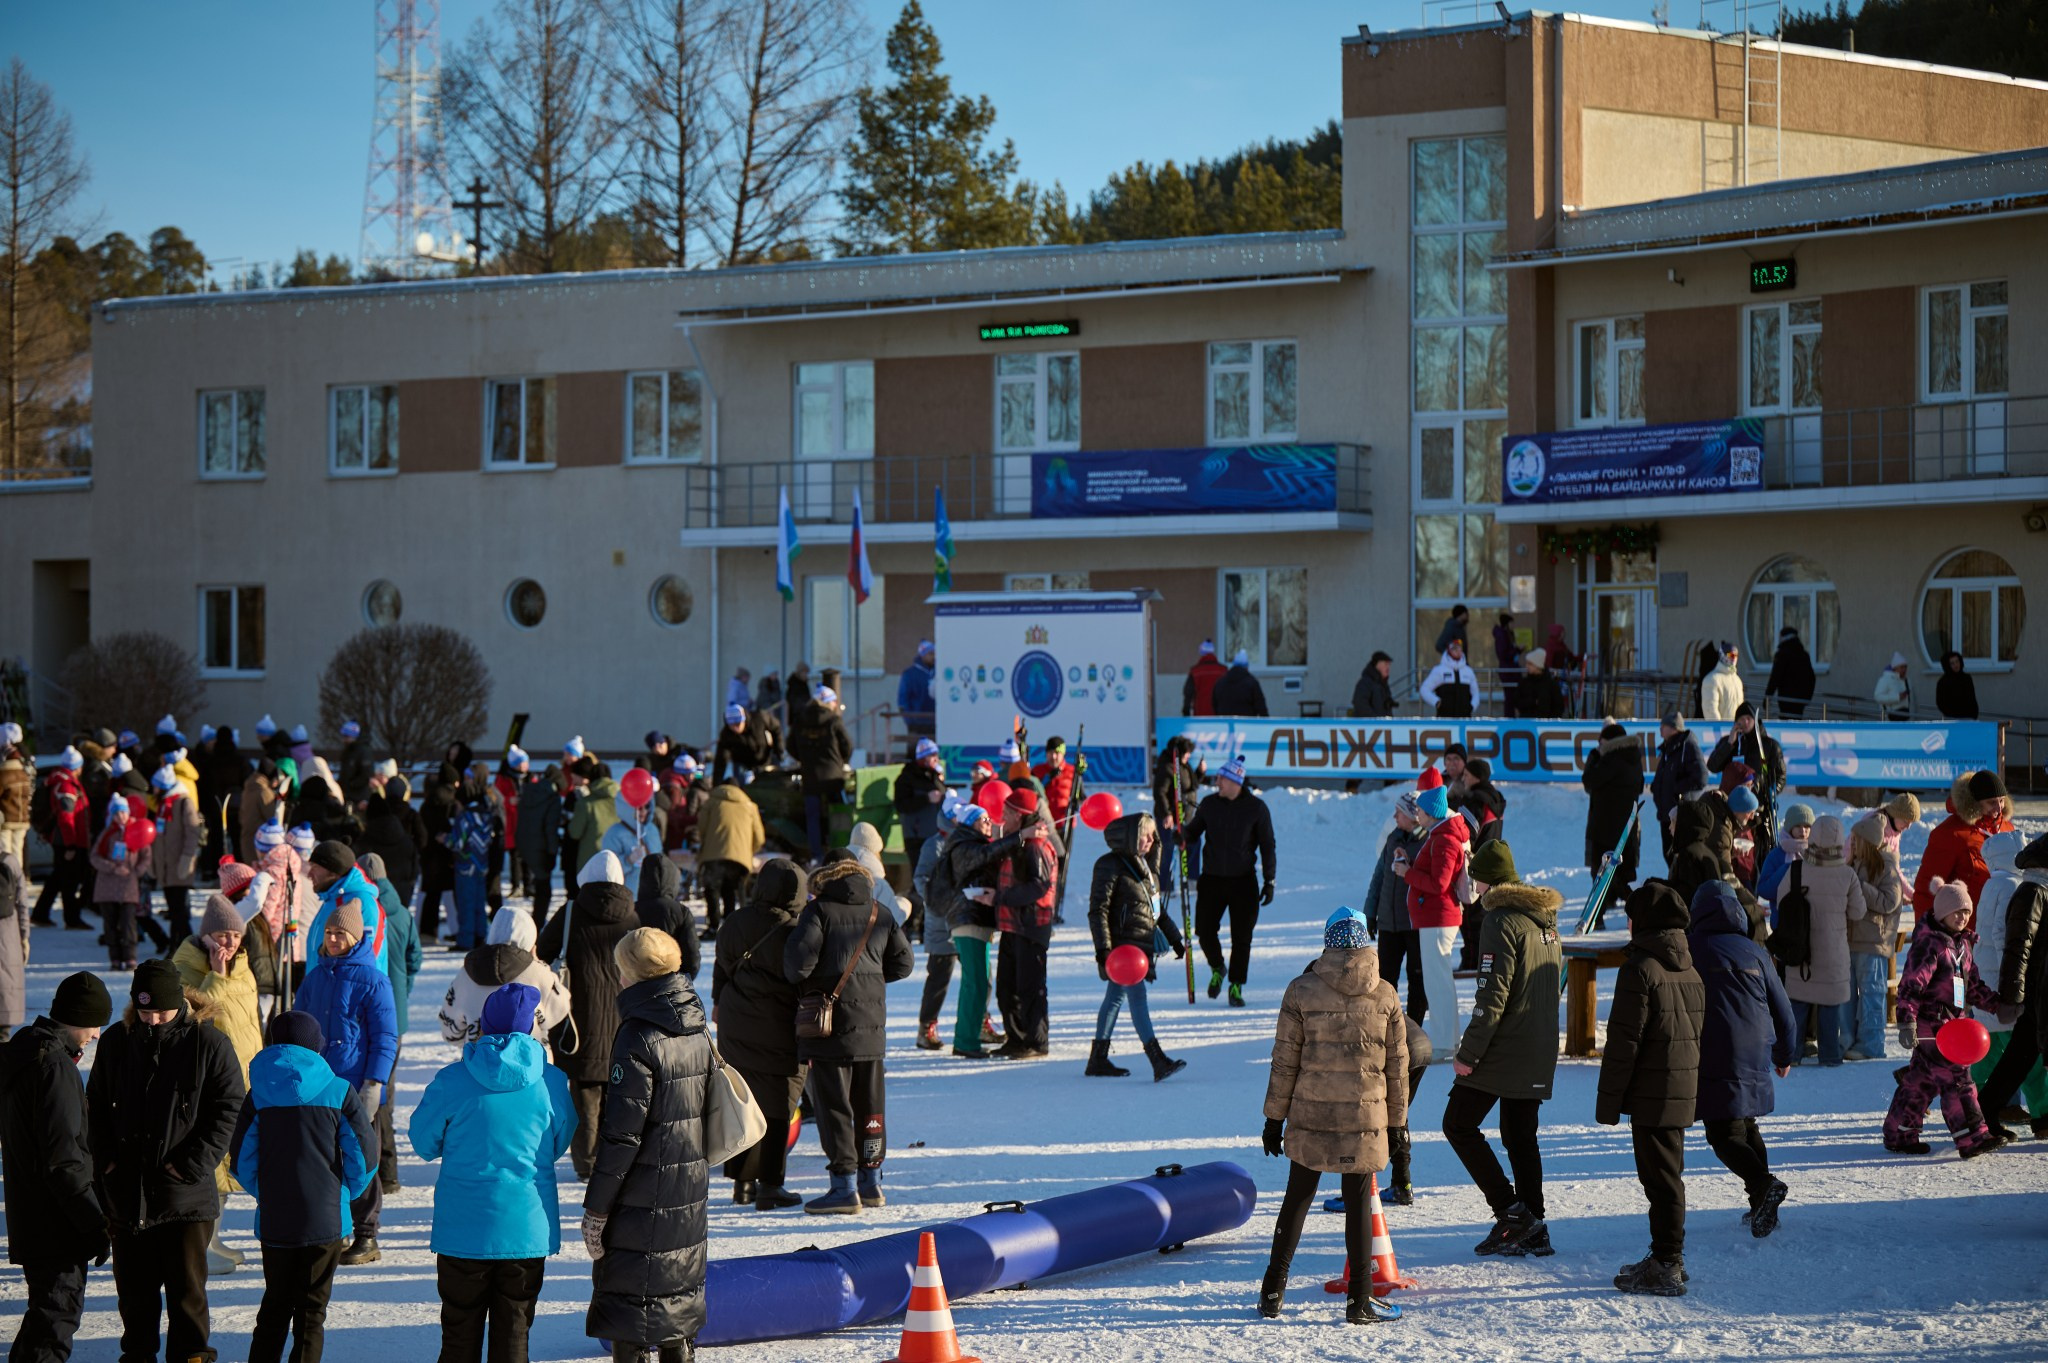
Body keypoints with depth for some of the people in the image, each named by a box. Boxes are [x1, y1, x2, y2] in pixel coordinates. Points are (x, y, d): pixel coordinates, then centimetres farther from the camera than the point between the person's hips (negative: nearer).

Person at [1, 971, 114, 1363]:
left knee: (48, 1307, 22)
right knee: (58, 1314, -5)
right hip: (57, 1224, -10)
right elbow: (63, 1158, -23)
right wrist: (95, 1222, -18)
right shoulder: (55, 1065, -20)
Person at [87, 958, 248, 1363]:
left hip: (185, 1193, -3)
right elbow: (97, 1105, 15)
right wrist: (105, 1159, 2)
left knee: (186, 1284, 2)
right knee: (134, 1284, 13)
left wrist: (193, 1163, -12)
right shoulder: (116, 1041, 5)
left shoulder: (210, 1044, -6)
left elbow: (228, 1109, -4)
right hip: (126, 1189, 3)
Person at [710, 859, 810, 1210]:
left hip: (735, 1023, 5)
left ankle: (742, 1181, 20)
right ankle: (770, 1185, 1)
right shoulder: (794, 932, -17)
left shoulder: (738, 921, 0)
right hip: (778, 1030, -5)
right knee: (777, 1103, 3)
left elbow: (723, 964, 13)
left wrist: (719, 1000, 29)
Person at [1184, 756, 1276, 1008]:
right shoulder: (1209, 804, 1)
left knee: (1242, 938, -1)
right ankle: (1217, 969, 28)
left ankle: (1236, 987, 14)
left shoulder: (1256, 808, -5)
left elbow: (1267, 845, 0)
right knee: (1205, 931, -2)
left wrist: (1269, 881, -3)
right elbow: (1193, 831, 12)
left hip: (1243, 882, -2)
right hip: (1212, 879, 2)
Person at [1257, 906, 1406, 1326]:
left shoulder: (1301, 991, -4)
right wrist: (1397, 1122, 13)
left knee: (1297, 1198, 13)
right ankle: (1359, 1299, 9)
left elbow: (1285, 1061, -2)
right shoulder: (1385, 996, -1)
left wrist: (1275, 1118, 6)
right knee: (1358, 1205, 6)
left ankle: (1273, 1290, 16)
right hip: (1365, 1118, 0)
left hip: (1310, 1117, 1)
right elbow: (1397, 1064, 4)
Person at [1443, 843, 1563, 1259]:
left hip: (1503, 1050, -9)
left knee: (1459, 1123, 1)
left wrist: (1468, 1053, -16)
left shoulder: (1502, 921, -15)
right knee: (1521, 1136, 14)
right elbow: (1557, 983, 21)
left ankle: (1510, 1211, -6)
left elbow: (1492, 995, -20)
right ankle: (1532, 1230, 12)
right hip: (1539, 1054, 9)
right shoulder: (1545, 919, 12)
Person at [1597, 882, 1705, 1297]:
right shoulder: (1690, 970, 12)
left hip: (1652, 1092, -8)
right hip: (1684, 1089, 8)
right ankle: (1669, 1258, 26)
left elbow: (1624, 1040, -16)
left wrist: (1608, 1100, -11)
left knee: (1660, 1177, -5)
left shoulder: (1640, 969, -15)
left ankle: (1665, 1268, -2)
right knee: (1667, 1173, 18)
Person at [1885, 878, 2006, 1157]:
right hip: (1931, 1025, -9)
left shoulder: (1962, 944, 15)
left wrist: (1997, 1003, 15)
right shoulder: (1928, 944, -14)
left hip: (1952, 1019, 9)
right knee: (1956, 1078, -10)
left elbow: (1971, 986, 24)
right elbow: (1910, 984, -19)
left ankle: (1899, 1134, 20)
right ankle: (1972, 1138, -9)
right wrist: (1907, 1021, -25)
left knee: (1922, 1081, 13)